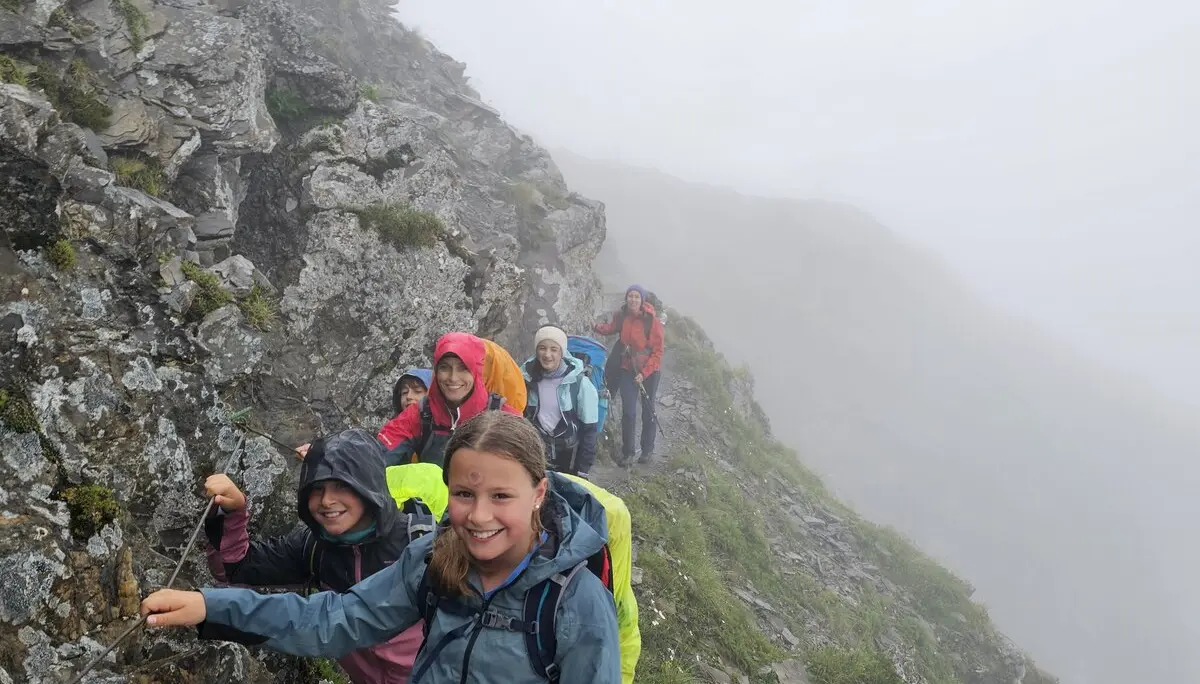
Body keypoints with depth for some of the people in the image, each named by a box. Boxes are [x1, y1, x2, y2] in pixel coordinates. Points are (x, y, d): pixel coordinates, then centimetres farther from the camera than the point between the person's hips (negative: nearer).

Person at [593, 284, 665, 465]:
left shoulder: (652, 321, -16)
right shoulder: (621, 317, -4)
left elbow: (657, 352, -13)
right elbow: (611, 328, 18)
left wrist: (644, 373, -18)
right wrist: (597, 327, -4)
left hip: (649, 372, -3)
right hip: (628, 370, 3)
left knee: (648, 411, 11)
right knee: (628, 412, -1)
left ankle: (647, 450, 25)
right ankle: (627, 452, 10)